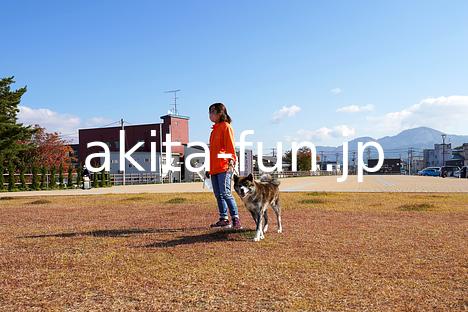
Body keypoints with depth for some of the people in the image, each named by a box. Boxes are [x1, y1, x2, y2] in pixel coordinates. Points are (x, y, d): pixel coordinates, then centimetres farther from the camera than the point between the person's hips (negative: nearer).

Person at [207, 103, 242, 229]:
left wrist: (231, 162, -23)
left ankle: (235, 219, -8)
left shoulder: (226, 126, -2)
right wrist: (209, 168, 23)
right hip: (214, 168, 9)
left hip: (224, 166, -9)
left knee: (225, 193, -13)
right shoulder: (215, 129, 22)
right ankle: (224, 219, 14)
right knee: (218, 194, 8)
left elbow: (230, 146, -11)